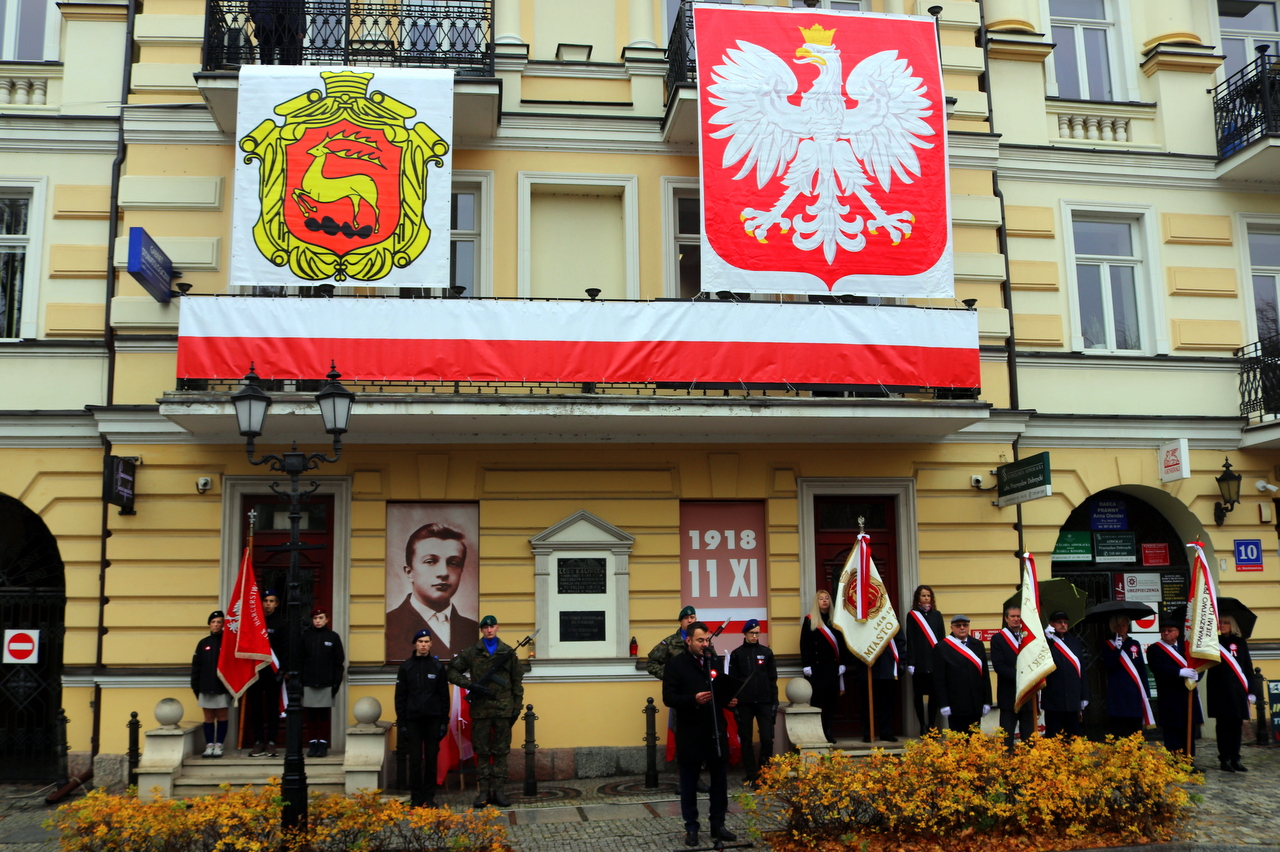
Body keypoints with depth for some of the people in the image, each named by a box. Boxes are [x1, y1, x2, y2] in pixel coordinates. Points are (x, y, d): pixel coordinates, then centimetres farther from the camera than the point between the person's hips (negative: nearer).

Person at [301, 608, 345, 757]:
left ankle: (323, 743, 9)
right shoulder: (305, 636, 7)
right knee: (310, 715, 3)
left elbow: (339, 661, 5)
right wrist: (299, 681, 0)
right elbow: (299, 660, 6)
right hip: (308, 683, 1)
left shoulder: (333, 637, 5)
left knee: (324, 714, 2)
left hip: (326, 683, -1)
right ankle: (313, 743, 12)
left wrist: (337, 682, -1)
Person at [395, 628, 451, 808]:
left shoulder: (438, 666, 6)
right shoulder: (406, 667, 5)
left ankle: (429, 797, 11)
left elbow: (444, 696, 6)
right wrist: (401, 723, -1)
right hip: (413, 719, 0)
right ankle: (416, 797, 7)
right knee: (415, 759, -1)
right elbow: (400, 697, 5)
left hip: (433, 719, 0)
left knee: (431, 759, 3)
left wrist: (444, 722, 0)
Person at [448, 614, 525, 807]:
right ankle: (483, 792, 8)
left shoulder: (508, 652, 7)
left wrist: (517, 708, 4)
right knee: (482, 752, 3)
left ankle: (498, 791, 10)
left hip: (503, 709, 1)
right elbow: (453, 672, 5)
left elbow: (517, 682, 9)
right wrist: (470, 685, -9)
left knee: (501, 752, 4)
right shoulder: (471, 652, 4)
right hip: (480, 710, -1)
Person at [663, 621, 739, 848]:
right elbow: (668, 698, -12)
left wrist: (729, 701, -4)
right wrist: (693, 699, -25)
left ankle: (718, 825, 23)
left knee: (719, 780, 10)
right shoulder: (676, 664, -6)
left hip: (716, 731, 4)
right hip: (690, 734, -4)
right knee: (689, 782, 6)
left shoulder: (716, 661, 8)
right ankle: (691, 828, 17)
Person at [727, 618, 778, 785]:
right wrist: (734, 704, -4)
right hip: (744, 704, -1)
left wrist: (774, 702, 3)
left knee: (767, 739, -6)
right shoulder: (737, 654, 2)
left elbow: (773, 679, 8)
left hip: (764, 702, 1)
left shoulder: (766, 652, 6)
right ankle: (751, 776, 12)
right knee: (746, 741, 3)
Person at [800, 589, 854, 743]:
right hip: (816, 667, -3)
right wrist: (806, 666, -10)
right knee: (816, 700, -2)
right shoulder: (809, 620, 1)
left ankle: (829, 733, 9)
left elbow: (841, 643, 10)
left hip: (832, 667, 3)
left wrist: (843, 664, 1)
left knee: (831, 701, 4)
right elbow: (804, 644, -3)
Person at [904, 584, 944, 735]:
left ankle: (932, 725, 10)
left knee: (934, 694, 1)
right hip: (919, 661, -2)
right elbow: (910, 640, -2)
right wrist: (910, 662, -8)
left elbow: (942, 638, 9)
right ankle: (922, 725, 9)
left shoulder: (937, 615, 10)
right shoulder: (912, 615, 2)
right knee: (918, 694, 2)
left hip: (935, 660, 2)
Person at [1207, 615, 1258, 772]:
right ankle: (1224, 759, 4)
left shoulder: (1240, 643, 9)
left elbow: (1248, 668, 8)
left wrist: (1251, 692, 2)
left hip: (1238, 691, 2)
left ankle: (1235, 759, 12)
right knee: (1223, 725, 0)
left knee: (1236, 724, 5)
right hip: (1220, 691, -2)